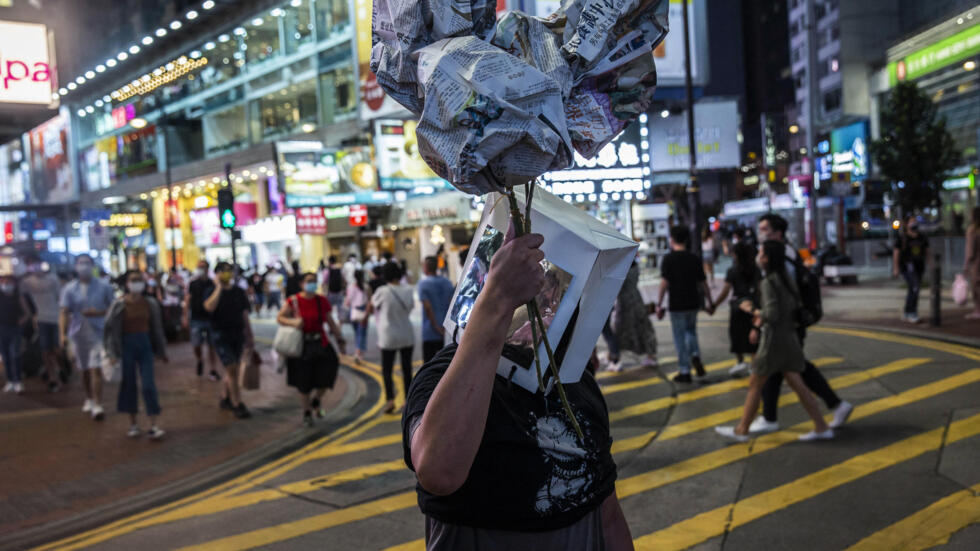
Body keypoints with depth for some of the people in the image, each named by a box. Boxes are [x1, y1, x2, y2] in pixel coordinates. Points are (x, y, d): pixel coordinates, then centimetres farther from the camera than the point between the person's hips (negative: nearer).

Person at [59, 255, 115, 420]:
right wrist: (63, 334, -13)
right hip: (78, 333, 3)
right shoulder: (69, 289, 4)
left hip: (98, 333, -3)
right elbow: (65, 313, -2)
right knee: (85, 370, 15)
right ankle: (89, 399, 34)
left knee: (96, 369, -12)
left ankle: (97, 406, -14)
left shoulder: (104, 287, 1)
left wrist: (99, 312, -14)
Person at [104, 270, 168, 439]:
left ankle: (153, 425, -1)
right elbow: (111, 329, -4)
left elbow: (156, 328, 10)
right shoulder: (120, 304, -6)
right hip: (127, 345, -1)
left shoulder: (150, 303, 2)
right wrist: (112, 354, -8)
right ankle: (133, 424, 19)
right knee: (129, 384, 7)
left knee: (149, 385, -4)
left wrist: (161, 352, 14)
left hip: (145, 344, 2)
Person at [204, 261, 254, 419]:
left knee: (232, 369, 11)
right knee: (231, 369, -8)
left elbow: (245, 315, 11)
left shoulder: (239, 292, 8)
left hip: (238, 334, 4)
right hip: (221, 334, -4)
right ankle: (237, 405, -3)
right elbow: (209, 307, -26)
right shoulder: (213, 291, -3)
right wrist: (219, 287, -20)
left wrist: (249, 336, 11)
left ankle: (225, 398, 29)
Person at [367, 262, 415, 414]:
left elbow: (371, 307, 0)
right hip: (407, 336, 4)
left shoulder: (382, 291, -16)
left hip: (389, 337, -3)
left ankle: (390, 398, -12)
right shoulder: (408, 290, -5)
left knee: (386, 370, 6)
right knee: (407, 369, 13)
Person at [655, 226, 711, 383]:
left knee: (680, 337, 5)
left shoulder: (669, 259, -9)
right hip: (693, 302, 4)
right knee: (691, 330, 25)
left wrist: (659, 304, -9)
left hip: (677, 305, -4)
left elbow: (664, 283, -15)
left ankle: (685, 372, 9)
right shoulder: (694, 259, 3)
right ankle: (695, 356, 3)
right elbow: (703, 283, 6)